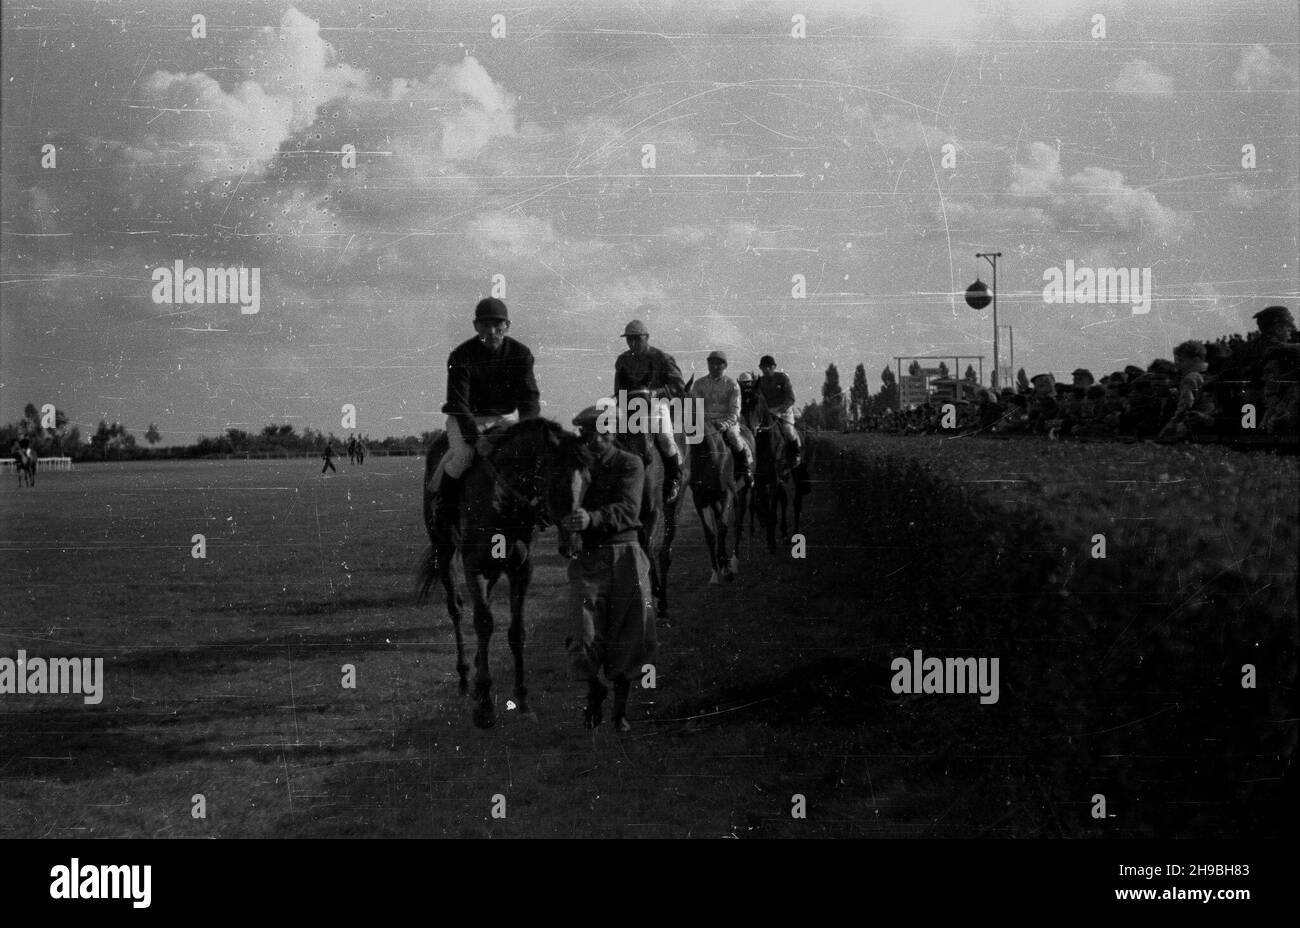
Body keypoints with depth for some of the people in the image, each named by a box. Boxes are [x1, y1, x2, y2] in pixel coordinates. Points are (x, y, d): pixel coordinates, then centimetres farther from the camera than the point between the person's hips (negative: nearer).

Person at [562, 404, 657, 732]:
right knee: (585, 636, -6)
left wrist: (591, 518, -35)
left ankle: (621, 706, 21)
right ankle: (593, 693, 22)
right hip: (587, 557, 1)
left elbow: (628, 509, -17)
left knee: (628, 635, 4)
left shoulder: (630, 465, -2)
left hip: (625, 555, -1)